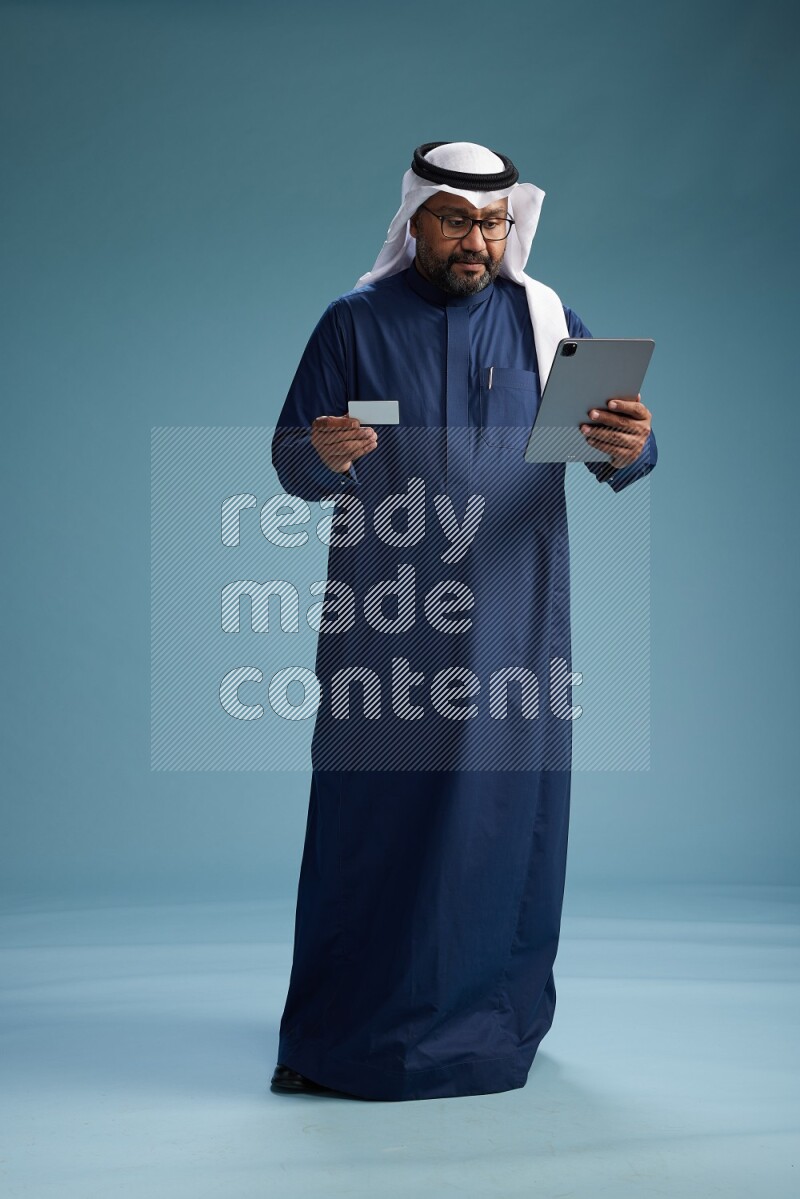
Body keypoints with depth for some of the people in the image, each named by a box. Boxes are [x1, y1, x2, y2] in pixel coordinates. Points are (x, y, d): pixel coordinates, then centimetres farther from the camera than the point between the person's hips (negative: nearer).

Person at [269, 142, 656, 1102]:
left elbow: (617, 454, 3)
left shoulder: (544, 320, 8)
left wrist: (627, 449, -21)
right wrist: (325, 456, -21)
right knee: (371, 814, -1)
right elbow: (290, 460, 2)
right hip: (384, 619, -1)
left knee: (505, 813, 2)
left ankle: (496, 1016, 17)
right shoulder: (354, 324, 6)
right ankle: (349, 1030, 10)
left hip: (512, 619, 1)